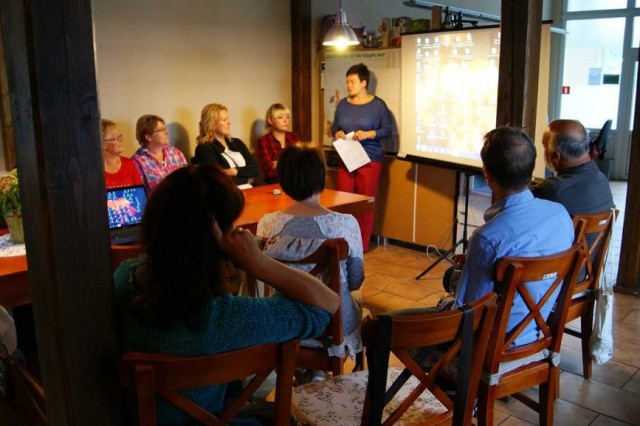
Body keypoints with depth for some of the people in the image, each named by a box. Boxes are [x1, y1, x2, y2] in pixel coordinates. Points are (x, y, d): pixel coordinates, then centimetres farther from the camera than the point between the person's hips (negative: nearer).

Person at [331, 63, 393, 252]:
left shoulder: (378, 104, -4)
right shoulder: (343, 104, 9)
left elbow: (388, 130, -4)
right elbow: (334, 126, 17)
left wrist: (368, 134, -20)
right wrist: (337, 133, -7)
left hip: (369, 161, -4)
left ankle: (362, 244, 13)